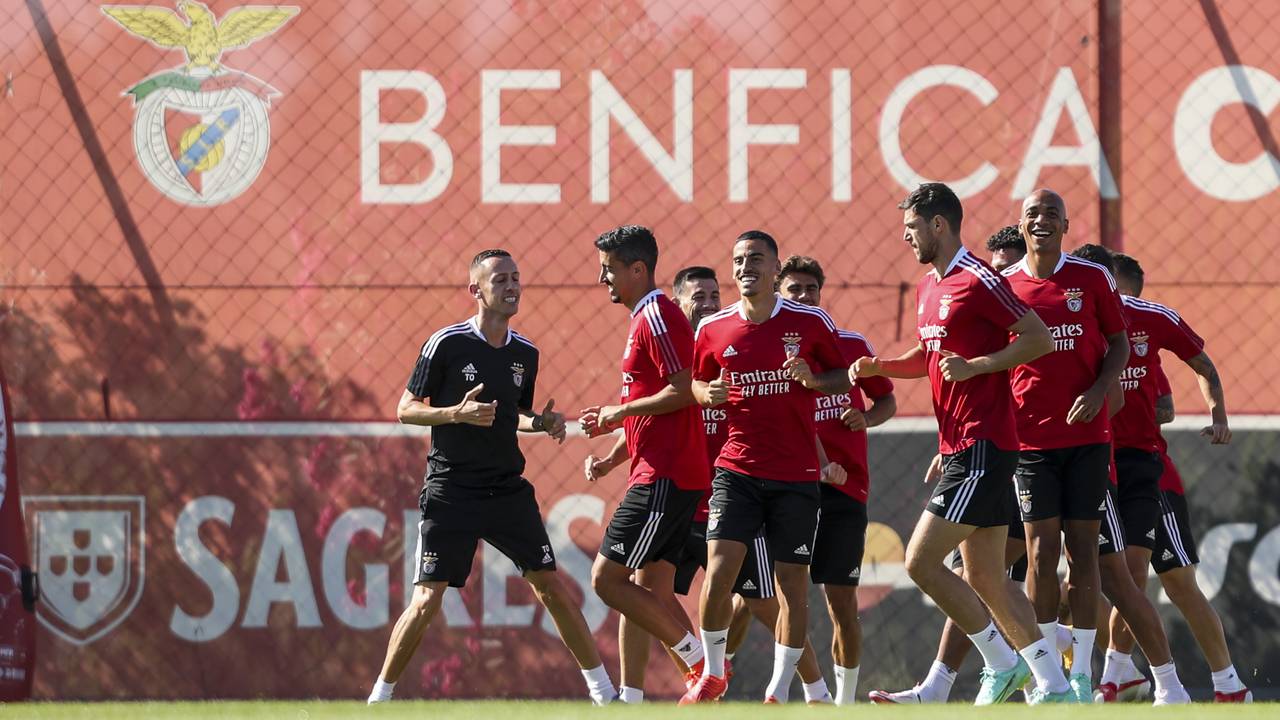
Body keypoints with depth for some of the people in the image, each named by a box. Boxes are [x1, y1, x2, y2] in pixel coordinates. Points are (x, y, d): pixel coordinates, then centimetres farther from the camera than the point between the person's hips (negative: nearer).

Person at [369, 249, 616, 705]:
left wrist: (541, 423, 1)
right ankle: (379, 697, 4)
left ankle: (602, 689, 11)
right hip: (451, 492, -4)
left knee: (551, 587, 2)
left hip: (508, 491, 4)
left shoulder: (525, 354, 8)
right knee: (427, 600, -9)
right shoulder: (447, 344, -8)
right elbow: (406, 410, -5)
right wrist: (457, 414, -21)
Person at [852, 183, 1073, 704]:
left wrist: (976, 365, -22)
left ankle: (1002, 664, -2)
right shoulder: (927, 288, 16)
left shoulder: (978, 281, -12)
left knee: (921, 561, -11)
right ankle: (1054, 686, 10)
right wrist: (878, 366, 11)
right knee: (985, 579, 9)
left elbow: (1040, 338, -15)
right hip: (959, 447, 10)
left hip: (983, 447, -10)